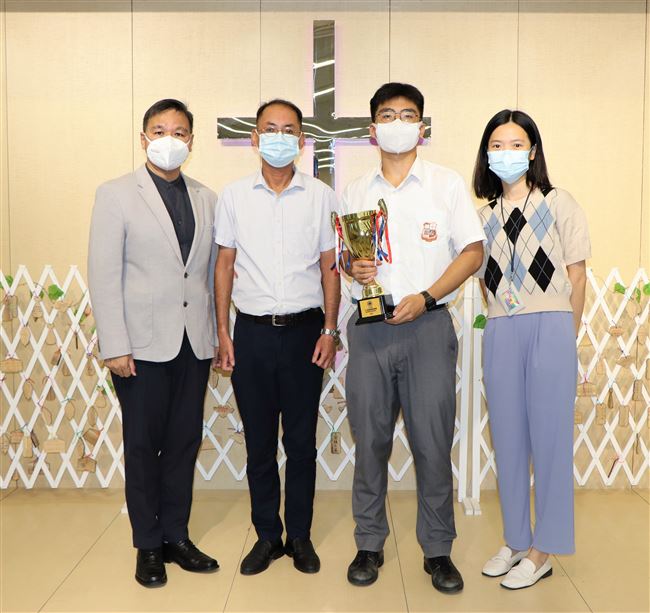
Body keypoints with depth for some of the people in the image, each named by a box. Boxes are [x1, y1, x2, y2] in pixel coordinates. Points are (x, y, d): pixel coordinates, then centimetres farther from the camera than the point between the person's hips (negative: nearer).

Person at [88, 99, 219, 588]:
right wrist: (115, 346, -12)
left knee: (185, 442, 10)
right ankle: (149, 545, 22)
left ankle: (176, 536, 26)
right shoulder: (116, 194, -1)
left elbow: (211, 271, 12)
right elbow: (104, 275, -6)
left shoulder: (206, 199, 11)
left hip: (195, 342, 4)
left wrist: (218, 333, 7)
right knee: (143, 446, 7)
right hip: (143, 344, -4)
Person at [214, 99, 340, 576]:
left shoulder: (321, 196, 3)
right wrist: (223, 331, 3)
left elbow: (330, 267, 6)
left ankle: (300, 536, 23)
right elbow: (225, 265, 7)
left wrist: (330, 329, 0)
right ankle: (267, 536, 24)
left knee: (301, 442, 8)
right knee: (259, 442, 9)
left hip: (303, 330, -1)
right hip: (253, 332, 1)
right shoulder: (234, 196, 5)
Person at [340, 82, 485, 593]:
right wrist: (353, 266, -6)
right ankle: (370, 544, 21)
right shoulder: (356, 192, 13)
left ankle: (438, 550, 17)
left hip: (428, 324, -2)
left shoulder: (447, 183, 4)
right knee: (370, 440, 7)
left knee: (433, 442, 0)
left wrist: (425, 297, -12)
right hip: (369, 326, 3)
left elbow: (473, 251, 0)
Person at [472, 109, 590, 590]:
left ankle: (543, 550, 12)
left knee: (549, 437, 0)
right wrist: (502, 321, 6)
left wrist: (565, 336, 4)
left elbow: (576, 274, 3)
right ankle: (515, 540, 22)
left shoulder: (559, 204, 3)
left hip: (550, 328, -4)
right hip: (500, 333, 4)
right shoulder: (486, 215, 14)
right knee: (508, 438, 8)